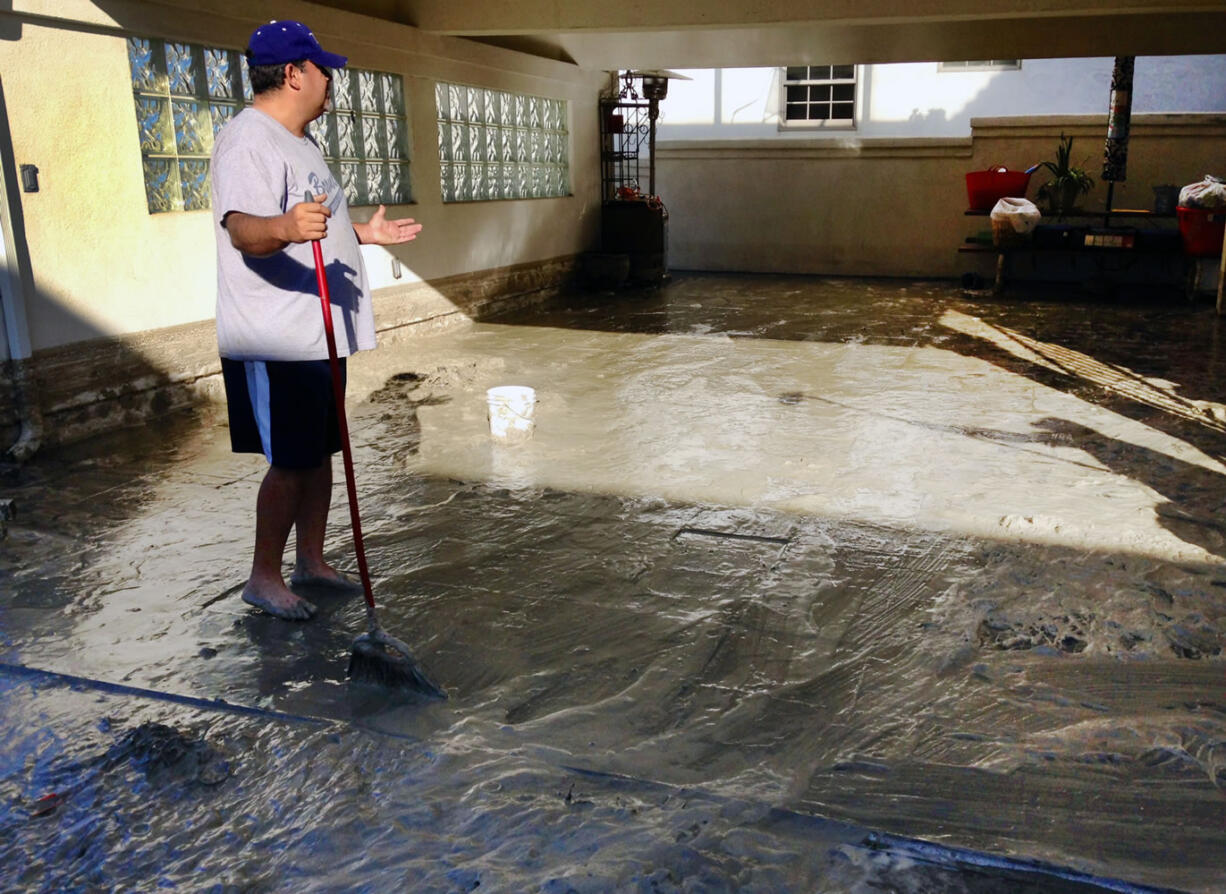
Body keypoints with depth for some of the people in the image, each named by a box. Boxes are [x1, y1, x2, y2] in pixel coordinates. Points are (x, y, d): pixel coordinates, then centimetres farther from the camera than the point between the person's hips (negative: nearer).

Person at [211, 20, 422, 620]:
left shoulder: (295, 140, 19)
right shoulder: (249, 140, -16)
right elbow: (242, 228, -32)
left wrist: (363, 233, 36)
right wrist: (286, 227, -51)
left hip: (317, 334, 10)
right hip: (277, 344, -10)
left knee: (319, 451, 14)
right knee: (291, 460, -5)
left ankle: (310, 560, 26)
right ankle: (264, 577, 10)